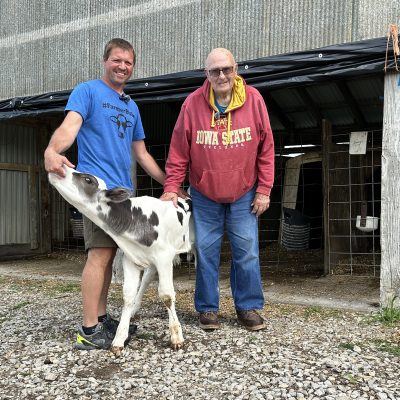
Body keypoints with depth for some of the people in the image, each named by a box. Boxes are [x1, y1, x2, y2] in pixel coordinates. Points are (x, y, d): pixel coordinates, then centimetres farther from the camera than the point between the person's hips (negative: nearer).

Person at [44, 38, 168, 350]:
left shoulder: (131, 106, 22)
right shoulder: (88, 91, 2)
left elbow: (141, 154, 25)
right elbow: (70, 126, -16)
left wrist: (169, 184, 22)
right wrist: (52, 151, -37)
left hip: (123, 189, 7)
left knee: (108, 255, 9)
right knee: (100, 253, -11)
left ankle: (101, 318, 18)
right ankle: (89, 331, -6)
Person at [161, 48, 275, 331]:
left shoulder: (253, 99, -8)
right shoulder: (193, 103, -8)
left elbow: (266, 148, -4)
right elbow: (179, 152, -5)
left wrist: (264, 190, -5)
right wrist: (171, 189, -10)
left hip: (244, 194, 0)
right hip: (204, 195, 0)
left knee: (247, 252, 3)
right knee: (206, 252, 5)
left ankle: (248, 307, 18)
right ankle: (207, 308, 19)